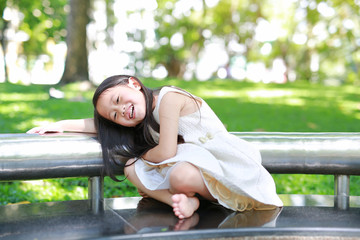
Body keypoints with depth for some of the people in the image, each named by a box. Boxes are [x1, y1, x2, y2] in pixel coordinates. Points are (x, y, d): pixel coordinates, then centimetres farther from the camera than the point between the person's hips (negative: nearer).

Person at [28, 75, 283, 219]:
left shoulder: (168, 98, -14)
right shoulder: (145, 120, 13)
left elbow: (165, 153, -18)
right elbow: (96, 124, 19)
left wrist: (144, 155, 2)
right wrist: (58, 125, 13)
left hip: (225, 160, -8)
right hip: (193, 163, 8)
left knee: (181, 177, -40)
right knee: (132, 168, -4)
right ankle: (184, 200, -17)